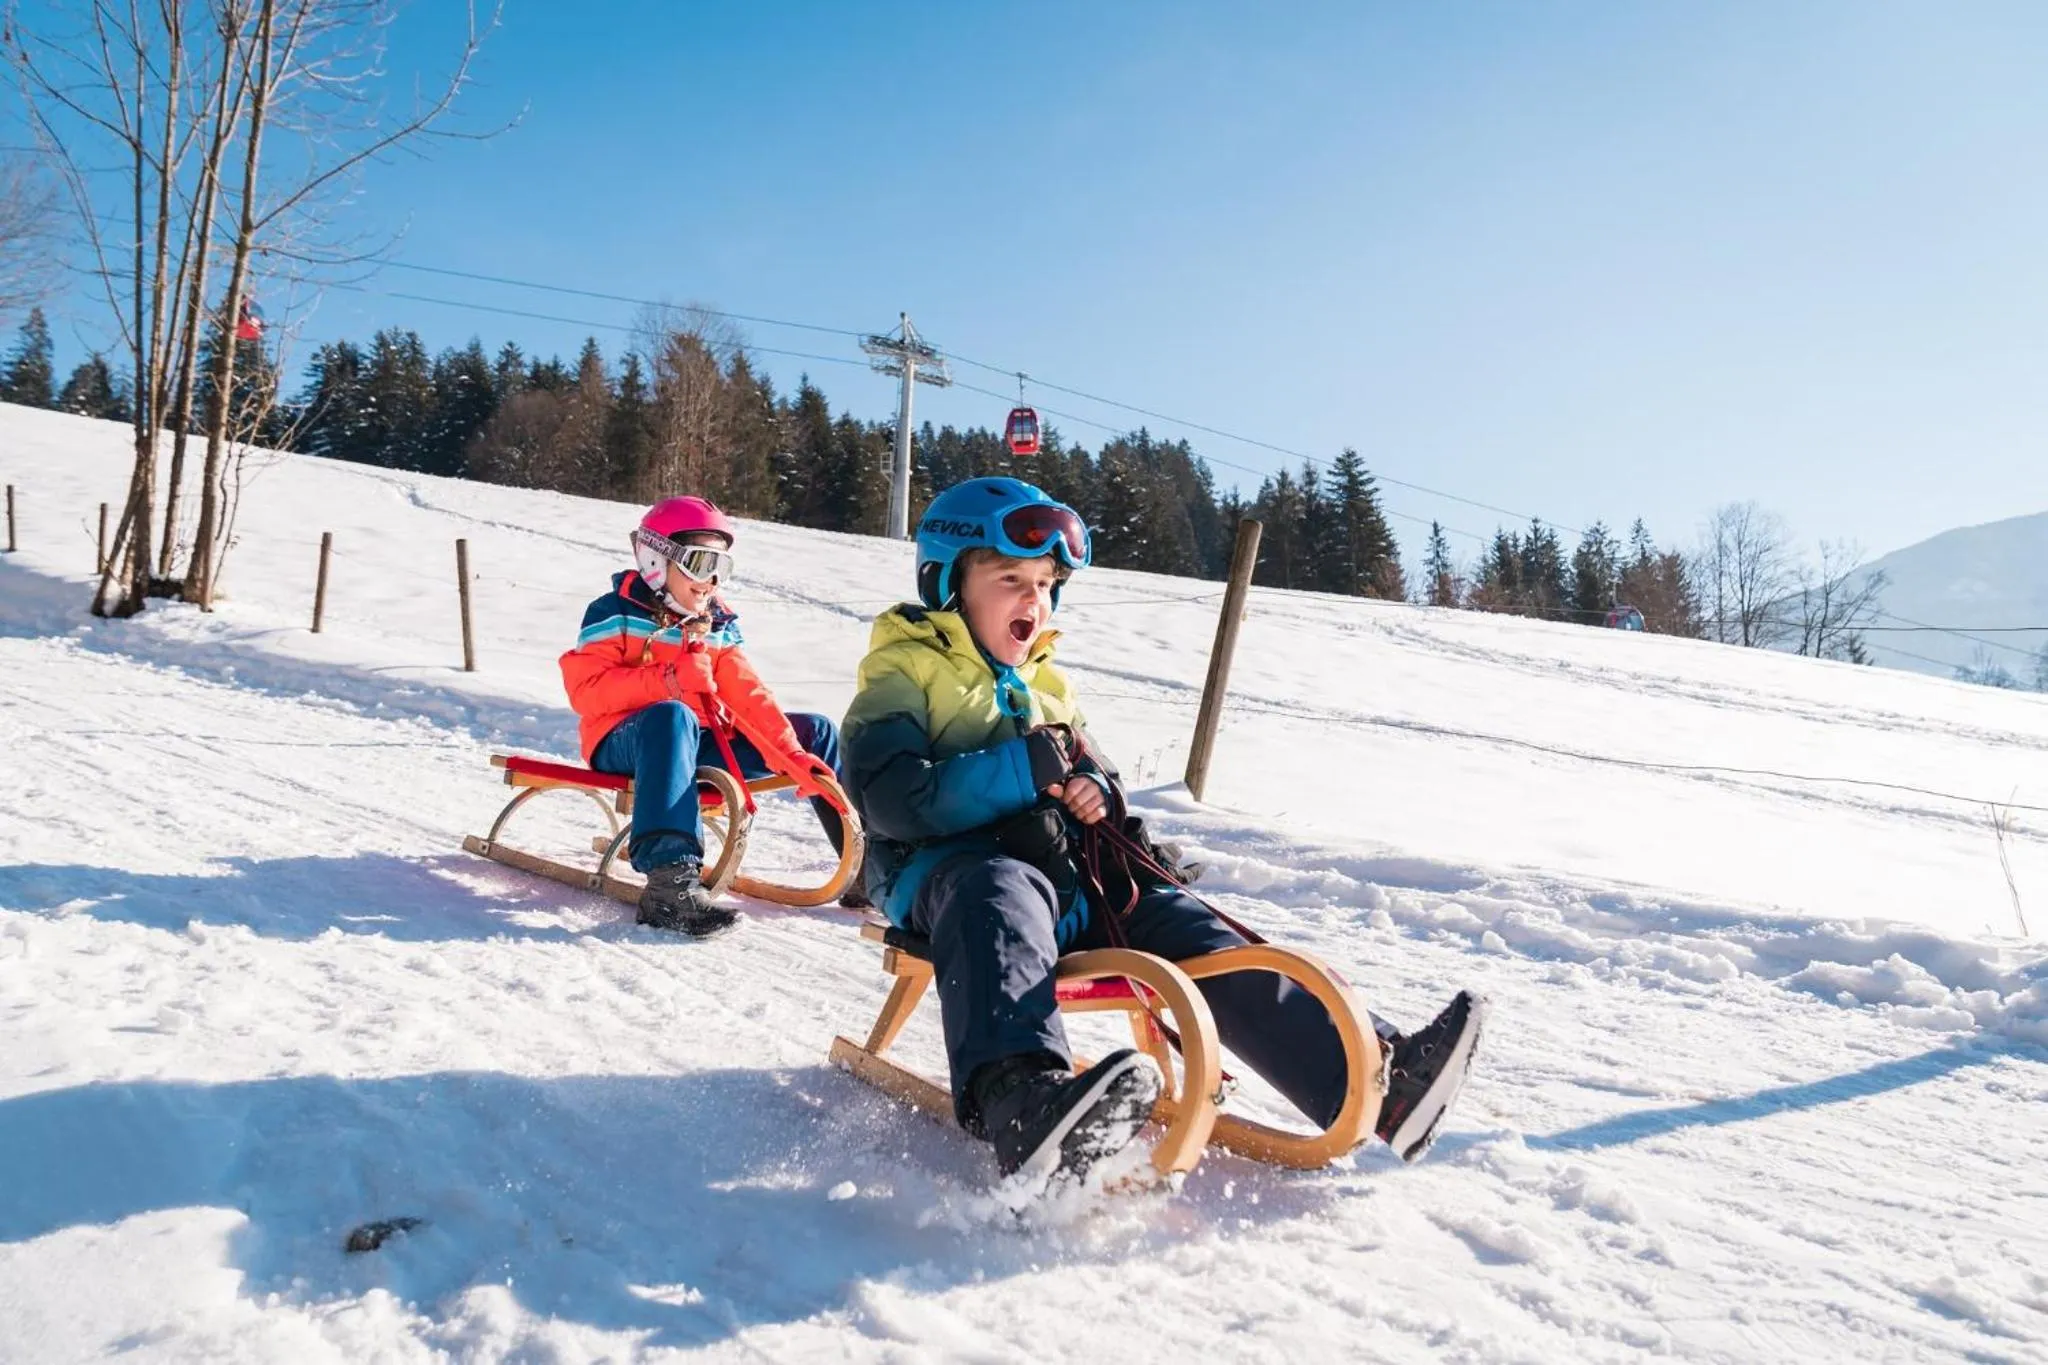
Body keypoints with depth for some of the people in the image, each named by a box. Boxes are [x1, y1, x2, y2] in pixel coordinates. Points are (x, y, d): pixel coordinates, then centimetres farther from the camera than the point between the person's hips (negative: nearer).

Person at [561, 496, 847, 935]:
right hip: (623, 742, -6)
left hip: (698, 745, 7)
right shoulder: (616, 614, -3)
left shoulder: (717, 626, 13)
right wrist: (668, 680, -24)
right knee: (672, 717, -42)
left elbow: (749, 696, 4)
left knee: (814, 730, 3)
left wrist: (793, 756, -10)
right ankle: (670, 880, -55)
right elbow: (585, 690, -14)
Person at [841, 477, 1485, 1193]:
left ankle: (1372, 1079, -16)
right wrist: (1017, 772, -17)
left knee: (1184, 928, -11)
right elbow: (890, 799, -10)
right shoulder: (903, 677, 6)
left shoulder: (1047, 690, 28)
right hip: (949, 867, -6)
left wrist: (1098, 793, 3)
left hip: (1070, 877, 7)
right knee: (1002, 895, -40)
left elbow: (1092, 779, 30)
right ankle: (1022, 1104, -66)